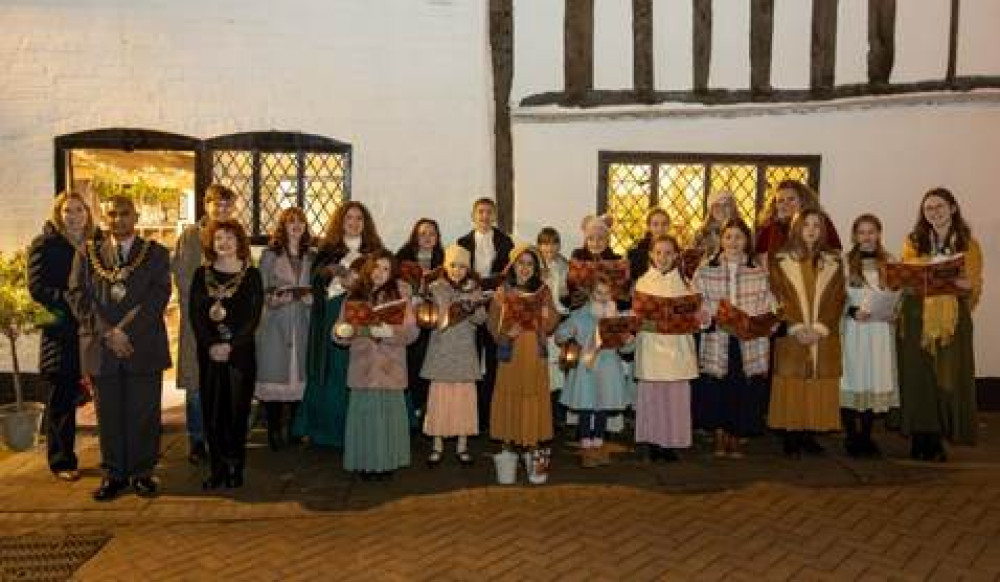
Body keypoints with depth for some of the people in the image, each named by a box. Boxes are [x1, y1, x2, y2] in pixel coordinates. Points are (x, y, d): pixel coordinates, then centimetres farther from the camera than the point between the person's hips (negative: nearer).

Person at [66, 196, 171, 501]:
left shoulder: (156, 253, 7)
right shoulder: (87, 254, 12)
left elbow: (158, 295, -5)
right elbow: (77, 295, 2)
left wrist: (125, 330, -14)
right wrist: (106, 333, -10)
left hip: (144, 347, -1)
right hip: (101, 348, 1)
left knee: (144, 414, 3)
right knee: (109, 415, 7)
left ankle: (143, 472, 16)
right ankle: (114, 474, 19)